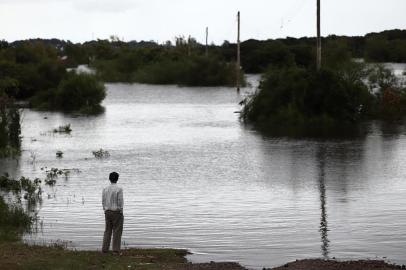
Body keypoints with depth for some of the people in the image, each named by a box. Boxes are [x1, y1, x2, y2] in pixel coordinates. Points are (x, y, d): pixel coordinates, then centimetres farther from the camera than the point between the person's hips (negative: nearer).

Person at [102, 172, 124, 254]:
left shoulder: (105, 189, 2)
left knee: (107, 231, 12)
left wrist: (105, 211, 14)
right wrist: (121, 214, -6)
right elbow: (120, 202, -14)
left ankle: (104, 249, 9)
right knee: (117, 232, 1)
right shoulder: (119, 189, -13)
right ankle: (116, 250, -1)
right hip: (117, 212, -5)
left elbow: (103, 202, 5)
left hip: (108, 212, 5)